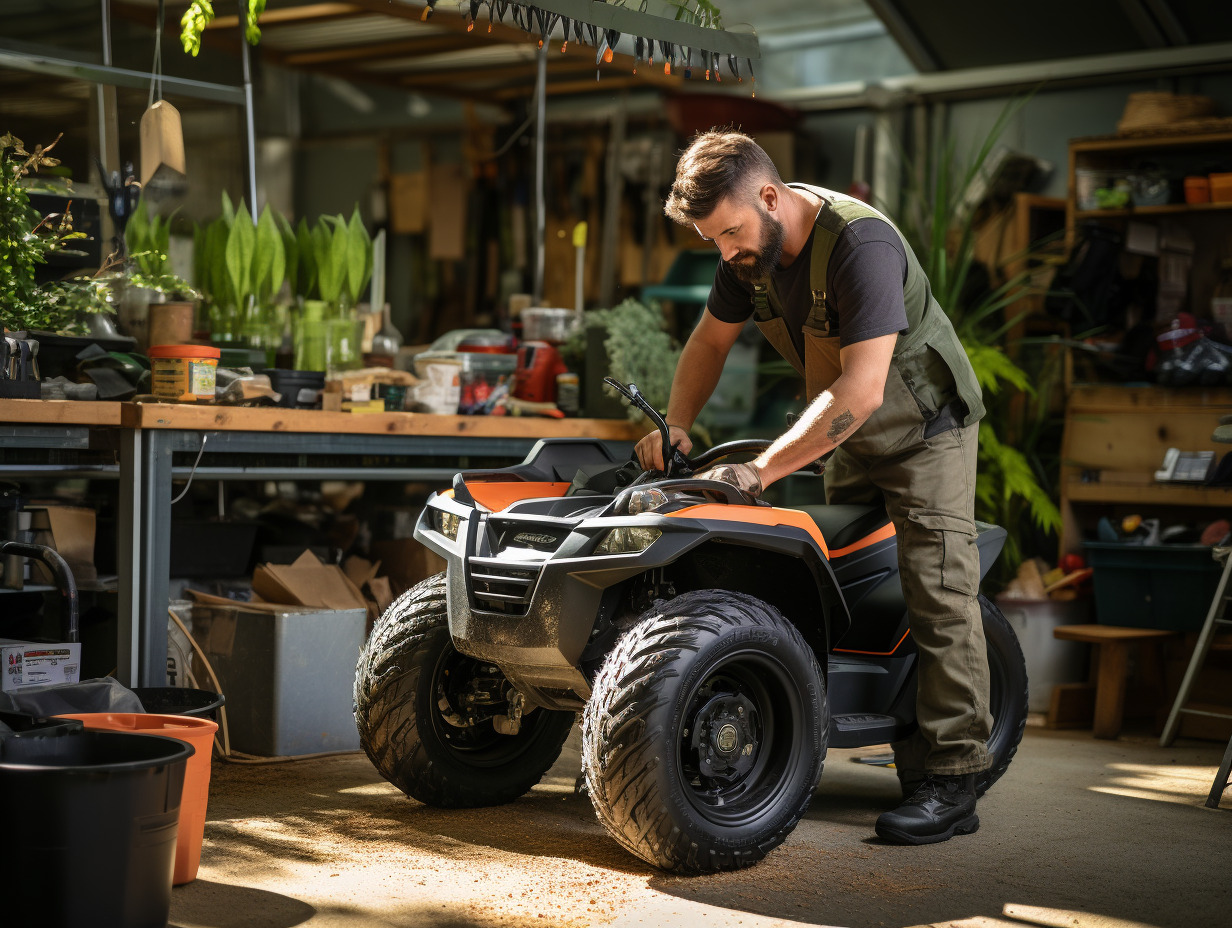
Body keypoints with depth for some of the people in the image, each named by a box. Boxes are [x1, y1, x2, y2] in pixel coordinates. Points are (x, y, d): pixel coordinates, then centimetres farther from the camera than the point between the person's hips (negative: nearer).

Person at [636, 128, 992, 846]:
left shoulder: (860, 244, -32)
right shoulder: (752, 244, -7)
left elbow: (862, 390, -38)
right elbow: (712, 339, 9)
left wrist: (761, 471, -38)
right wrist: (677, 425, -8)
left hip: (925, 425, -8)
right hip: (849, 437, 8)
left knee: (938, 596, -12)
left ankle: (952, 783, -11)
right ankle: (909, 756, 13)